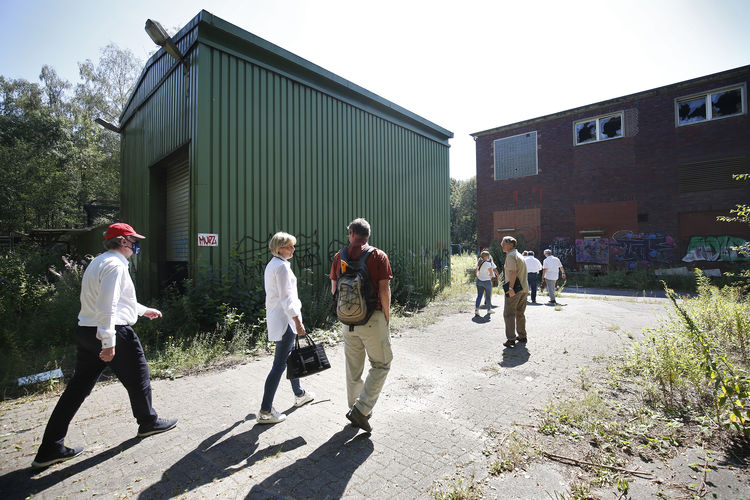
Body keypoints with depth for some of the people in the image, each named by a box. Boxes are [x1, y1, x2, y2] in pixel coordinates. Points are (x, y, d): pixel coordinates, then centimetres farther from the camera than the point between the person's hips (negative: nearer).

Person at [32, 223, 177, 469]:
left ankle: (50, 448, 17)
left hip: (86, 332, 10)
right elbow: (107, 307, -25)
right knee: (138, 378, 10)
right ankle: (148, 422, 28)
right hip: (113, 332, -9)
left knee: (78, 387, 13)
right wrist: (108, 342, -24)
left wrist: (144, 310, 38)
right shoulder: (115, 265, -17)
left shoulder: (98, 263, 16)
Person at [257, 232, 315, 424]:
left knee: (291, 356, 22)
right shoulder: (282, 266, -17)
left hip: (275, 317, 11)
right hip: (284, 320, -11)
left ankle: (299, 394, 38)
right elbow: (286, 298, -21)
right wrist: (298, 322, -18)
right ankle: (265, 411, 6)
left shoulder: (272, 264, 14)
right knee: (279, 364, -3)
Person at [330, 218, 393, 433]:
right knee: (381, 364, 11)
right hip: (372, 318, -4)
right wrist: (387, 316, 0)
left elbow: (334, 289, 7)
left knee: (353, 367, 17)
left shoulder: (339, 256, 4)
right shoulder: (378, 256, -8)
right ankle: (362, 409, 4)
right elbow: (384, 290, -13)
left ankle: (355, 408, 31)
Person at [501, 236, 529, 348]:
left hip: (515, 289, -9)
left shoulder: (511, 255, -10)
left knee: (509, 313, -6)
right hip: (524, 288, 9)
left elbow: (512, 272, -22)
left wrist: (511, 288, -25)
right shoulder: (520, 255, 19)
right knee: (520, 313, 18)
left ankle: (511, 339, -10)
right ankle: (522, 336, 25)